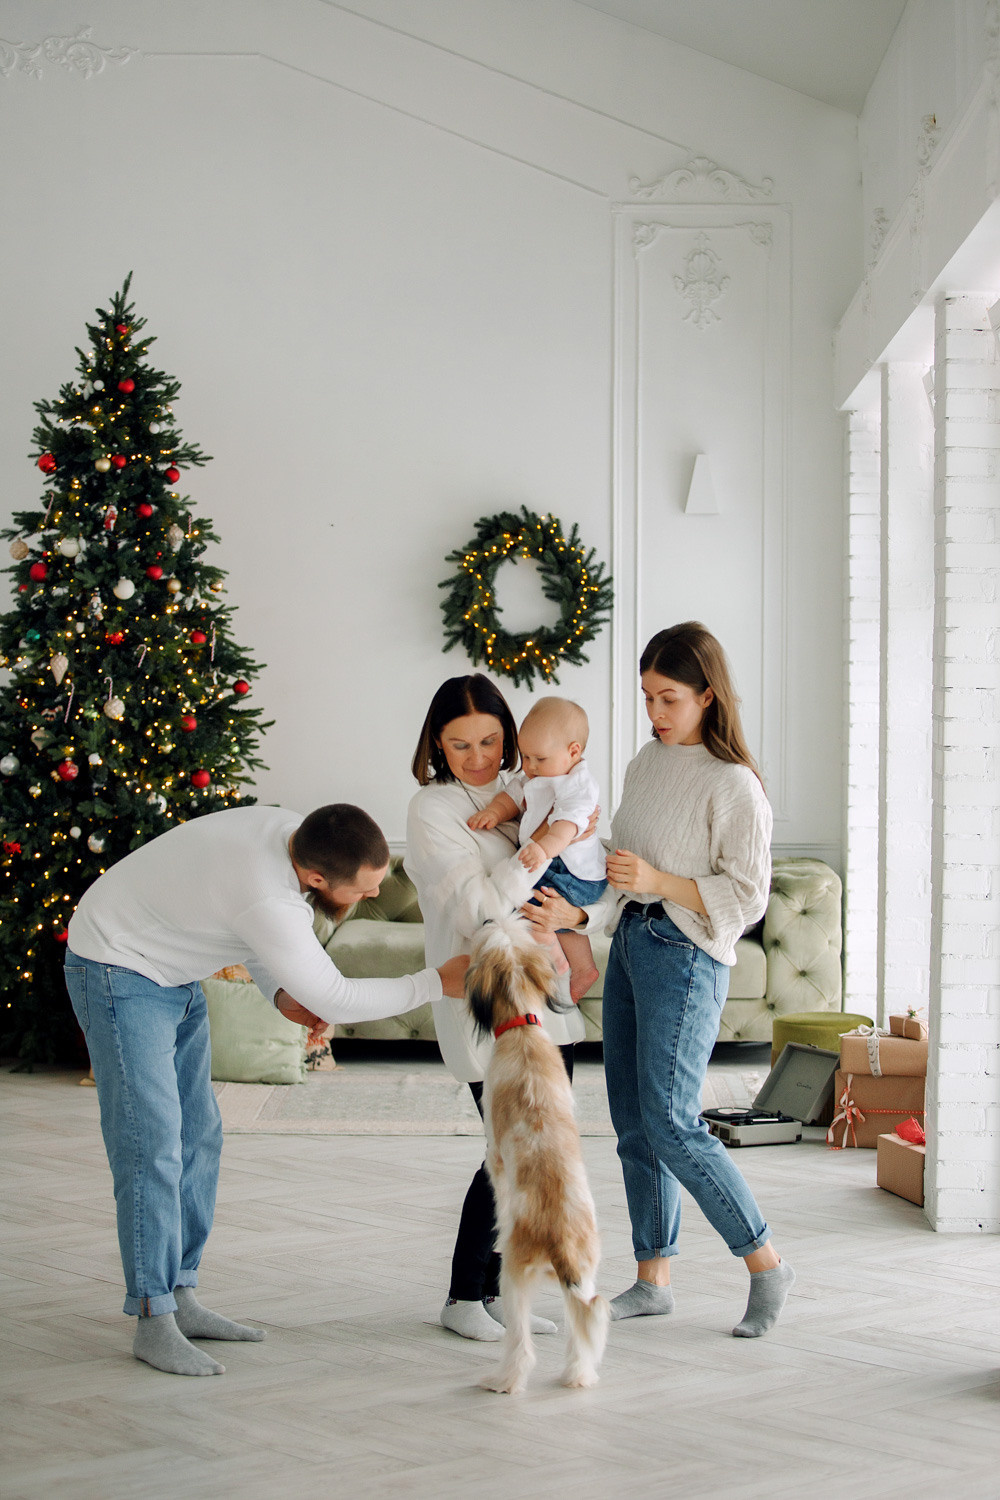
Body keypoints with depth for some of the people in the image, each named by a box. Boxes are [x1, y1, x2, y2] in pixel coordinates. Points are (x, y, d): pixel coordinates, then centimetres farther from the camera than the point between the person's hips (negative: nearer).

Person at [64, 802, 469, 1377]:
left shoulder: (292, 830, -10)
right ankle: (154, 1321, -8)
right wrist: (438, 983, -20)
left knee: (199, 1136, 9)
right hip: (116, 968, -10)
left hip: (173, 973, 10)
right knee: (152, 1142, -13)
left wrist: (281, 994, -5)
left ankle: (180, 1297, 15)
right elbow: (334, 998, -25)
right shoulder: (268, 902, -37)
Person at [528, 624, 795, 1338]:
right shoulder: (648, 762, 13)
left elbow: (748, 896, -12)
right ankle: (653, 1279, 16)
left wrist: (656, 879, -20)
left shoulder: (734, 786, -10)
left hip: (686, 954, -8)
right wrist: (577, 911, 0)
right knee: (633, 1124, 8)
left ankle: (767, 1265, 1)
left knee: (671, 1124, -12)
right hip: (630, 943, 8)